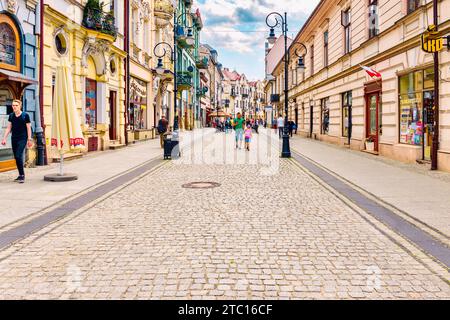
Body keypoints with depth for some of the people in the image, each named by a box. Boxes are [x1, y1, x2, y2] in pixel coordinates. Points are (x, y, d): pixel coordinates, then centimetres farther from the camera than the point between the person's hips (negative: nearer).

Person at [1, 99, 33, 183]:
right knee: (16, 157, 8)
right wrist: (4, 138, 8)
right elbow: (8, 128, 13)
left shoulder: (25, 115, -5)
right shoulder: (11, 116, 9)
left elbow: (28, 128, -3)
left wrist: (29, 139, -5)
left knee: (19, 156, -16)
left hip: (22, 139, -5)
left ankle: (22, 175, -8)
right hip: (14, 139, 5)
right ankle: (21, 175, 18)